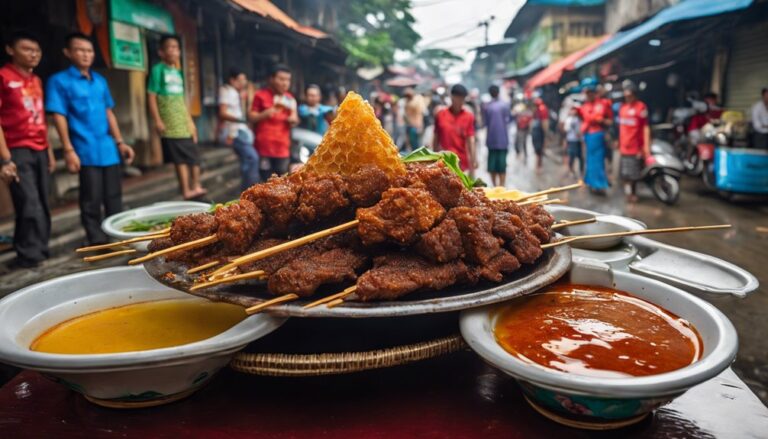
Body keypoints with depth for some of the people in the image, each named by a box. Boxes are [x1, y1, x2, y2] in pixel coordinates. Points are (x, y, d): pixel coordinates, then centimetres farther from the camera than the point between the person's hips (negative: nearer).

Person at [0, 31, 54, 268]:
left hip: (40, 151, 7)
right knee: (30, 206, -9)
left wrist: (49, 150, 16)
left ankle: (38, 251, 17)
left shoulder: (36, 81, 15)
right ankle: (30, 255, 1)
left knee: (42, 206, 8)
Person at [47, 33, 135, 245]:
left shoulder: (100, 81, 14)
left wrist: (120, 142, 13)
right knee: (92, 201, 1)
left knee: (114, 199, 11)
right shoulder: (59, 81, -2)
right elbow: (59, 117, -7)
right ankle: (98, 242, 11)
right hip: (86, 151, -5)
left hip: (109, 150, 5)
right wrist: (68, 150, -13)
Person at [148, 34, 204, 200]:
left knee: (194, 155, 7)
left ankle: (195, 186, 16)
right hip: (170, 123, -7)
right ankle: (186, 190, 2)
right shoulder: (158, 70, -5)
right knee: (180, 158, -4)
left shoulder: (178, 71, 16)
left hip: (183, 122, 7)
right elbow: (151, 96, -9)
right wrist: (157, 121, -16)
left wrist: (190, 121, 18)